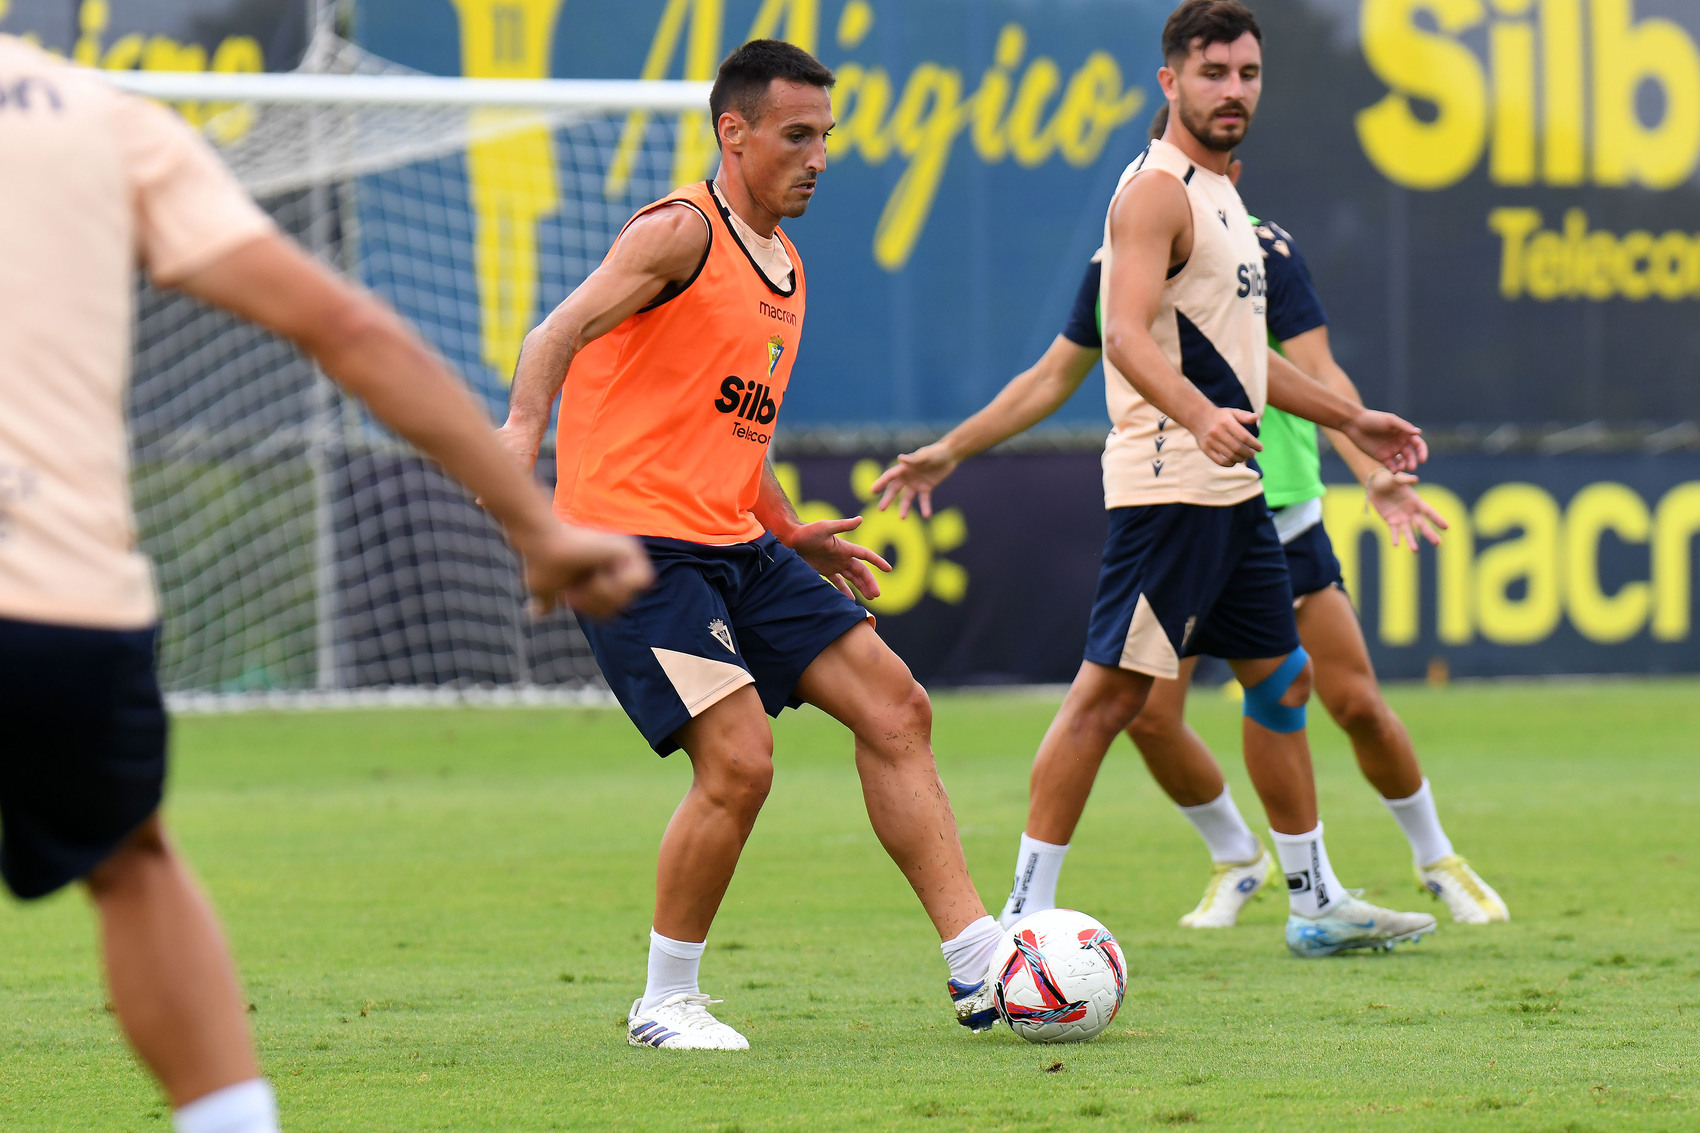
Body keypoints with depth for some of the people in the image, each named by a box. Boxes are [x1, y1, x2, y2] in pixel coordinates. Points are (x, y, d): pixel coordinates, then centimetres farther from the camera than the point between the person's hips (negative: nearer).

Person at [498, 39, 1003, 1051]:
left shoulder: (785, 268, 18)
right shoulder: (681, 233, -9)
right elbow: (560, 334, -18)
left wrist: (792, 534, 23)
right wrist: (524, 428, -35)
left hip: (735, 547, 9)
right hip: (637, 542, -9)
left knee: (895, 707, 1)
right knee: (740, 761, -18)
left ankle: (980, 969, 3)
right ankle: (666, 1004, 1)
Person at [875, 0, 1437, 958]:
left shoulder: (1219, 194, 20)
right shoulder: (1157, 191, -12)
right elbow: (1127, 334, -27)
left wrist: (1348, 419, 34)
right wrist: (1197, 416, -44)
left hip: (1233, 486, 10)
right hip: (1168, 486, -10)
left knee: (1283, 679, 15)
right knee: (1112, 690, -12)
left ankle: (1318, 905, 25)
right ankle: (1027, 910, -11)